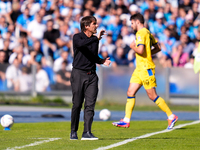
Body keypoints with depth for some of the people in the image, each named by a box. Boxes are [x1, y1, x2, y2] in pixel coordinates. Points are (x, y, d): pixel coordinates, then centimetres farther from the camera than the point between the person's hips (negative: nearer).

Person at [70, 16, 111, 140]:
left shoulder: (95, 39, 14)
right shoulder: (77, 37, -4)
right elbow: (80, 44, -29)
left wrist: (102, 61, 7)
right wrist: (96, 38, -29)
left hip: (91, 75, 5)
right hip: (78, 74, -5)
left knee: (90, 105, -5)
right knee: (77, 105, -1)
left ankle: (87, 132, -6)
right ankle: (73, 132, 12)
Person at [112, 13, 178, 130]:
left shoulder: (141, 33, -14)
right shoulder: (147, 33, 16)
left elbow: (140, 50, -26)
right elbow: (158, 48, 20)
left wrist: (133, 46, -7)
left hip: (146, 68, -10)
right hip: (139, 69, 10)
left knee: (152, 95, -5)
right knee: (130, 93, 4)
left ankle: (171, 116, 2)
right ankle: (126, 120, 3)